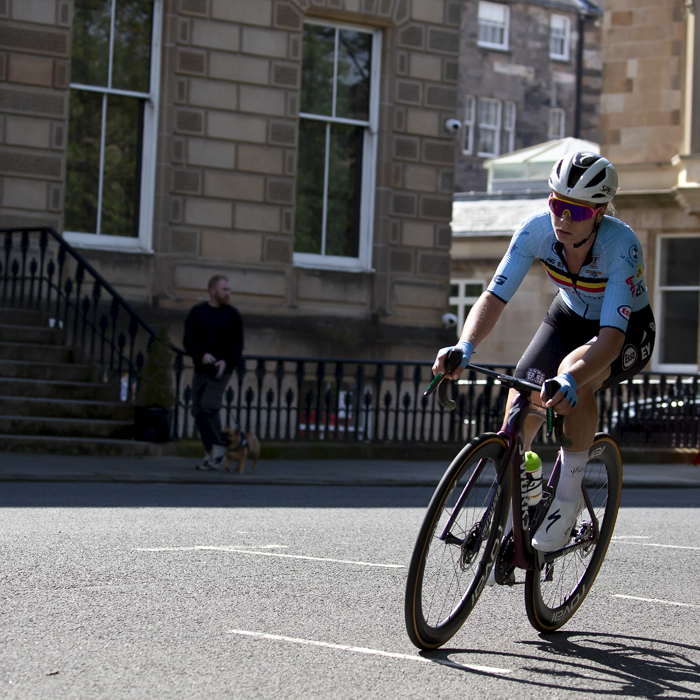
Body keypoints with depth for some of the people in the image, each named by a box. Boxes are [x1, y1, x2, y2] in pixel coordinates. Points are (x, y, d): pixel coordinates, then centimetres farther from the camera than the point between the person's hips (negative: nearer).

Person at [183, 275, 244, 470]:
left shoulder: (233, 315, 1)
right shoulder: (196, 312, 3)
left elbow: (237, 344, -3)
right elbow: (188, 340, -5)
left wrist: (226, 361, -20)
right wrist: (202, 354, -22)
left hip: (222, 368, -3)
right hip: (201, 368, 3)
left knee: (209, 405, -19)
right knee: (199, 411, 0)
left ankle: (219, 446, -4)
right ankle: (212, 455, 7)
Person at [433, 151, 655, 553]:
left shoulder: (621, 245, -36)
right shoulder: (538, 229, -25)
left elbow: (611, 338, -45)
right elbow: (494, 297, -27)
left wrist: (570, 379, -63)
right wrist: (465, 347, -46)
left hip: (628, 331, -4)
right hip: (571, 319, 4)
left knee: (575, 374, -36)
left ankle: (569, 495, -20)